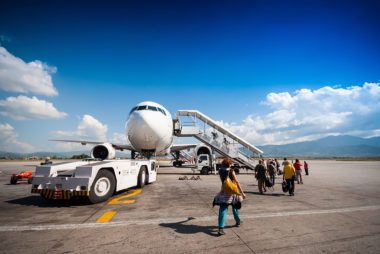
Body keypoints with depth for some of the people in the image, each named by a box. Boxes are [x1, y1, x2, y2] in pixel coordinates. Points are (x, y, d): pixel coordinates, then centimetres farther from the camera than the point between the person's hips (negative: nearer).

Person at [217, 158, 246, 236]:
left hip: (224, 192, 1)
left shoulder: (220, 171, -2)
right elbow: (237, 182, -14)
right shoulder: (231, 171, -12)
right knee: (235, 206, 24)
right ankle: (238, 221, 41)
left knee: (223, 210, -4)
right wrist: (242, 192, -12)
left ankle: (221, 228, -14)